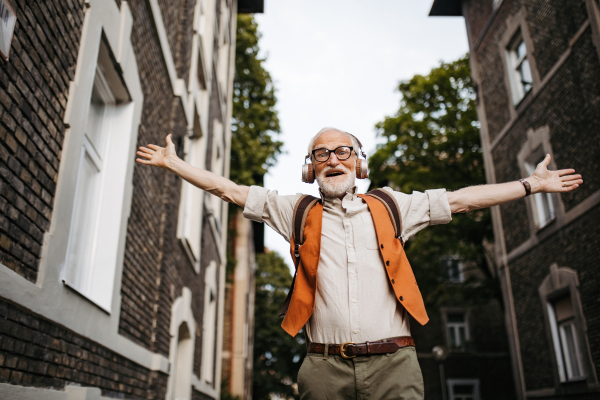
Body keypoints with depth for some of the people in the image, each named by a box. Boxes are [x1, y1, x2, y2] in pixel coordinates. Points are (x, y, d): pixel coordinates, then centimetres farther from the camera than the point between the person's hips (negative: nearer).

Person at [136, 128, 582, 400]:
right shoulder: (296, 212, 13)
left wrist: (532, 183, 17)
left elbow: (462, 199, 16)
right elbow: (230, 190, 15)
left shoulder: (391, 207, 15)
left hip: (392, 363, 1)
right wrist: (176, 163, 14)